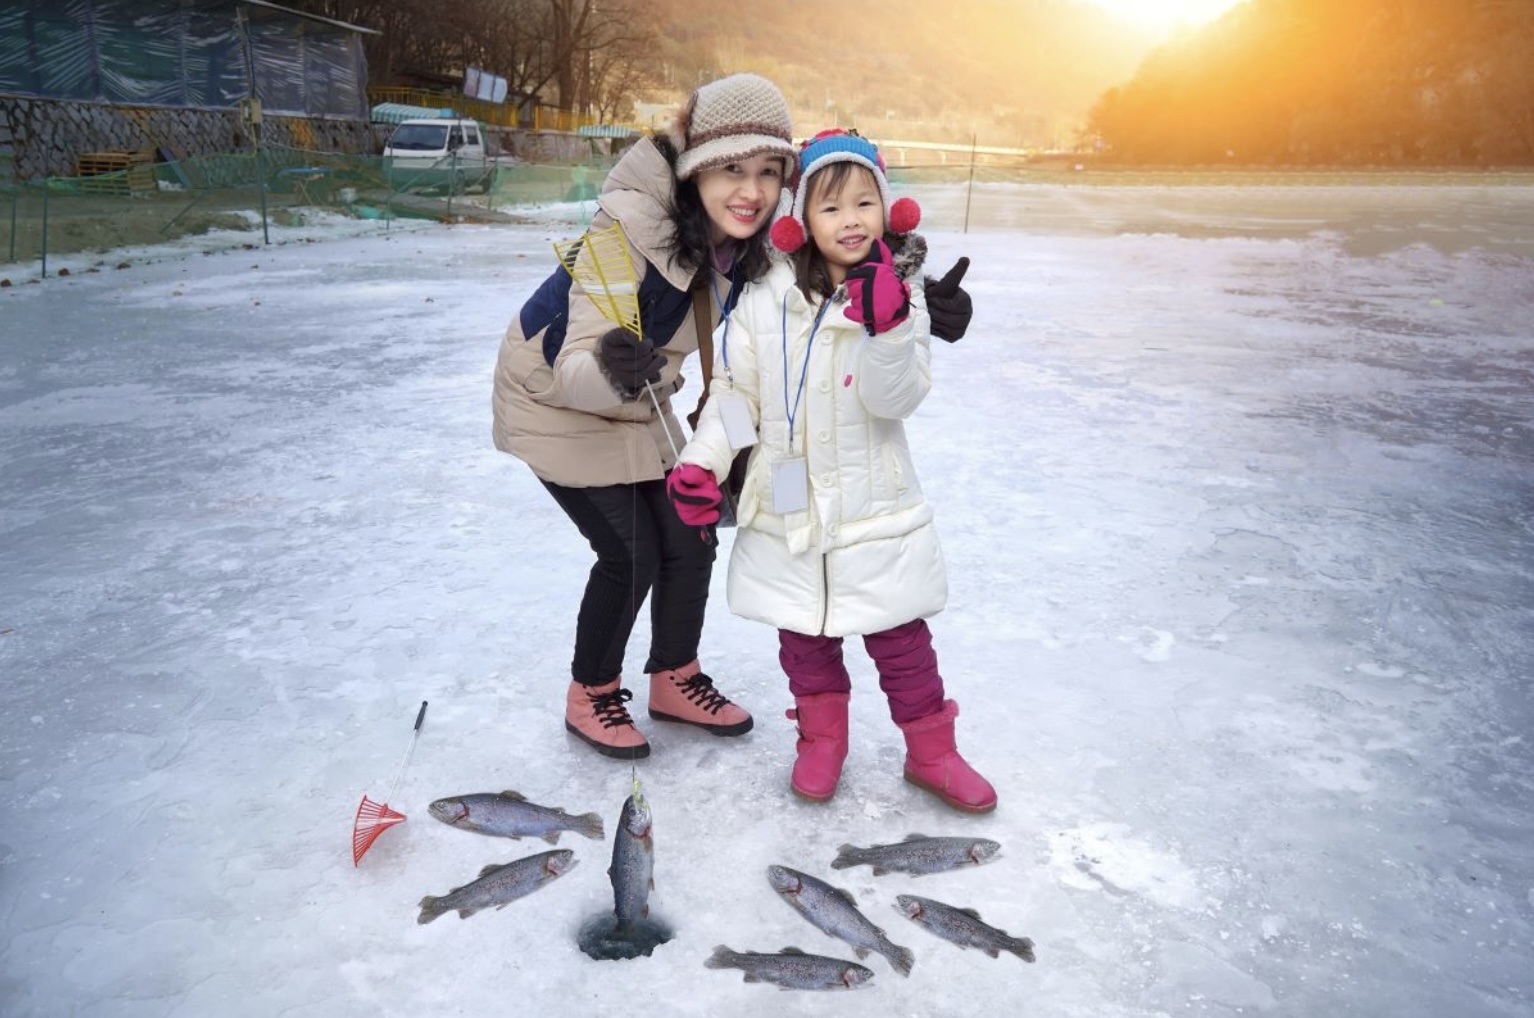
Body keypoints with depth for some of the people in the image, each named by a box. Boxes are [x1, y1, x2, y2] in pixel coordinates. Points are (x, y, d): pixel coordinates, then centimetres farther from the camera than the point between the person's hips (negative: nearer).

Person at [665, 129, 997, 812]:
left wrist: (889, 329, -33)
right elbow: (736, 389, 2)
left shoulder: (899, 296, -7)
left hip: (874, 510, -1)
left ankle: (930, 750, 29)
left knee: (900, 638, 9)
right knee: (804, 636, 15)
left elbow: (896, 400, -17)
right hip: (786, 511, 2)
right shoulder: (766, 299, -5)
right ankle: (821, 736, 38)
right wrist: (701, 461, -8)